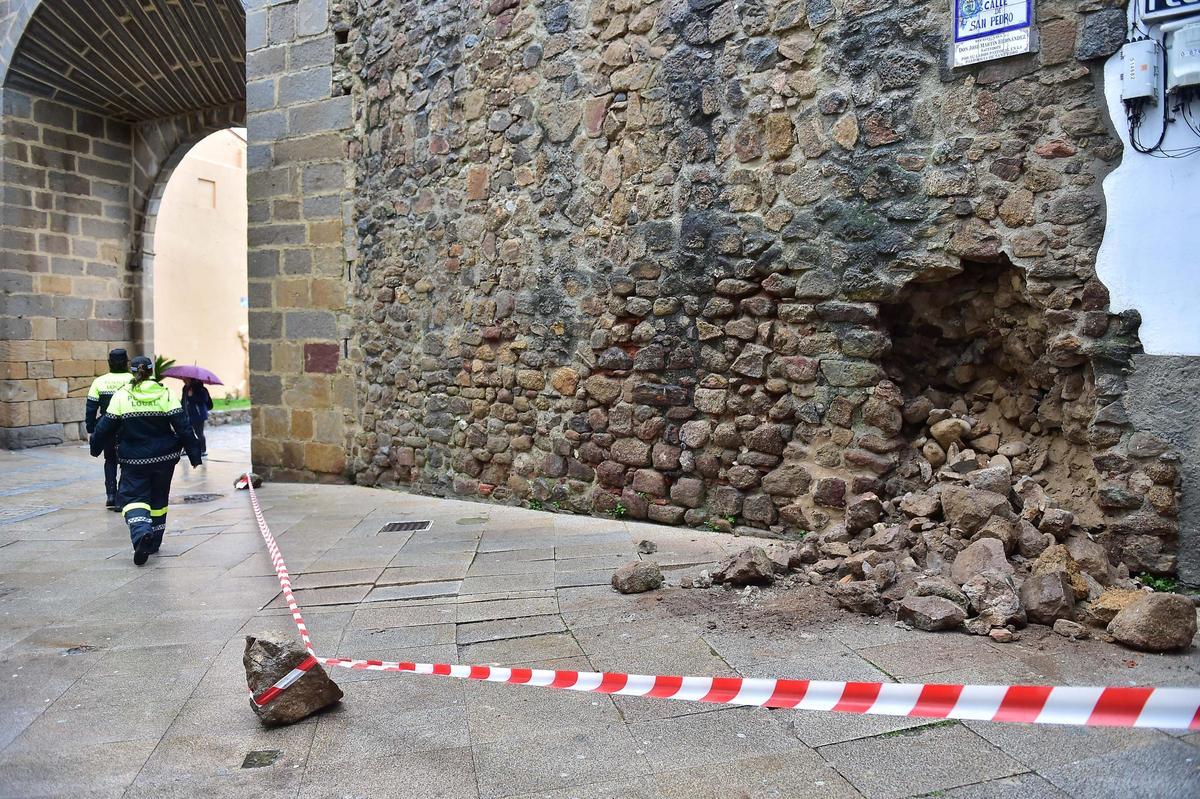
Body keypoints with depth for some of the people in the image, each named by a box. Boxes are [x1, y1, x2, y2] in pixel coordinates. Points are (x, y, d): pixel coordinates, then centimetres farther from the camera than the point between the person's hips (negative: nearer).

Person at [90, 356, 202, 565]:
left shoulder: (121, 396, -5)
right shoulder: (165, 395, -5)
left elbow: (106, 426, 0)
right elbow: (182, 426, -7)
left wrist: (95, 446, 17)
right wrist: (194, 453, -2)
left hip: (133, 459, -2)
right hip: (164, 457, 2)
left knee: (134, 497, 2)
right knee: (158, 499, 16)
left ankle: (141, 532, -27)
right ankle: (153, 542, 25)